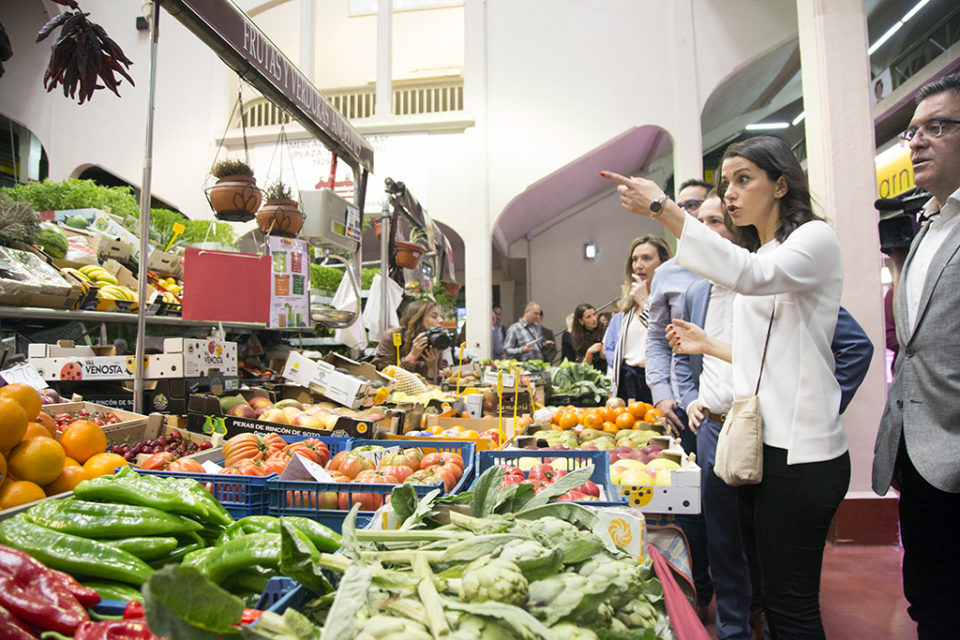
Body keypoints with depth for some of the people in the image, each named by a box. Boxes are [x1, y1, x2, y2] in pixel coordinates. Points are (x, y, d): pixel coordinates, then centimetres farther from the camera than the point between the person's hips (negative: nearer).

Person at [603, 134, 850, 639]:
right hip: (757, 441, 8)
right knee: (767, 592, 18)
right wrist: (709, 346, 16)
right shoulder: (758, 253, 18)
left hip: (800, 450, -8)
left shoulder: (816, 239, -7)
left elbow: (754, 275, -31)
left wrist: (664, 211, -33)